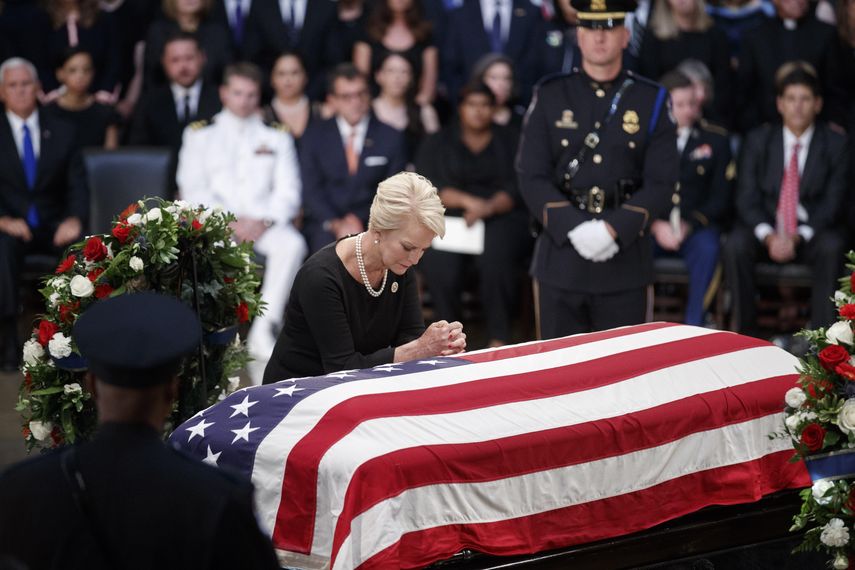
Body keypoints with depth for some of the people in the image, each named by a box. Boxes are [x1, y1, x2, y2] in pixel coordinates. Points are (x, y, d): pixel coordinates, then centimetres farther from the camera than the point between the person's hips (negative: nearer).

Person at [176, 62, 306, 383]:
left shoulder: (276, 137, 20)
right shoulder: (200, 135, 15)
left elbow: (288, 191, 11)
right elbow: (192, 190, 5)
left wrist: (264, 221, -10)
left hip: (264, 221, 2)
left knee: (292, 245, -33)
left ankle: (264, 330, -36)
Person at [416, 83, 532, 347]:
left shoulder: (510, 142, 16)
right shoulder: (437, 144, 17)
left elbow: (517, 188, 2)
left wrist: (489, 207, -18)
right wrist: (467, 201, -13)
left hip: (501, 218, -1)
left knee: (497, 255, -34)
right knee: (438, 260, -32)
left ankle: (499, 338, -28)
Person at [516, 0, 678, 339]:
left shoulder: (651, 101, 5)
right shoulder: (550, 97, 6)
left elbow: (661, 182, -1)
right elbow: (531, 177, 0)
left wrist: (614, 229, -15)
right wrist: (573, 228, -14)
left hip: (625, 260, 0)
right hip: (560, 257, 0)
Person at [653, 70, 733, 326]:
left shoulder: (715, 139, 9)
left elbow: (721, 197, 4)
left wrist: (689, 225, -13)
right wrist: (655, 225, -14)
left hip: (696, 226, 0)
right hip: (653, 226, 0)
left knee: (706, 247, -35)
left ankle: (693, 327, -28)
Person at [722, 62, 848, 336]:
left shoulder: (835, 144, 1)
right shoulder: (758, 141, 5)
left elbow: (833, 203, -5)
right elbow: (747, 198, -3)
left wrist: (798, 236, -21)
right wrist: (768, 236, -22)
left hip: (812, 233, -1)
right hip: (765, 229, 1)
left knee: (831, 247, -34)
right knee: (735, 246, -30)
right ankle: (746, 332, -21)